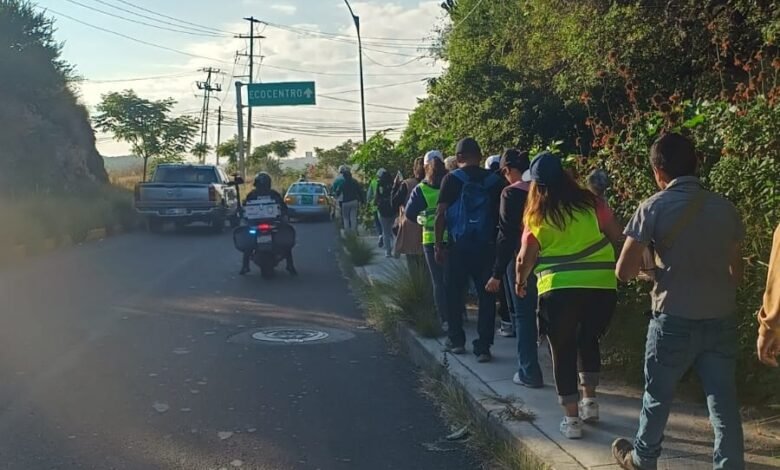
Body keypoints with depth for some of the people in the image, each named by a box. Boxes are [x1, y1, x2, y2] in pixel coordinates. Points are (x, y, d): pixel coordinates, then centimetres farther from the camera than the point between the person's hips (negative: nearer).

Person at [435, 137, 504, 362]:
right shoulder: (494, 180, 2)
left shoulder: (452, 179, -5)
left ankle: (456, 340, 20)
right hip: (487, 246, 2)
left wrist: (439, 244, -2)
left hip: (459, 246, -2)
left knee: (455, 294, 13)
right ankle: (483, 347, 4)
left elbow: (441, 214, -8)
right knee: (486, 296, 5)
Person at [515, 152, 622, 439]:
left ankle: (572, 419, 11)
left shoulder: (536, 216, 1)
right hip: (601, 285, 2)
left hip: (559, 289, -2)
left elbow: (525, 259, 5)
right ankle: (589, 401, 26)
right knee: (589, 340, 25)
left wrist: (520, 281, 23)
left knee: (563, 351, 10)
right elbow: (617, 236, 5)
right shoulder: (589, 203, 3)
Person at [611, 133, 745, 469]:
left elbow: (624, 271, -9)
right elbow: (736, 271, 14)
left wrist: (645, 269, 11)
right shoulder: (725, 207, 4)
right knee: (724, 401, 6)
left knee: (658, 395, 16)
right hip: (721, 319, 3)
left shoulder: (655, 207, -9)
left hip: (675, 320, -3)